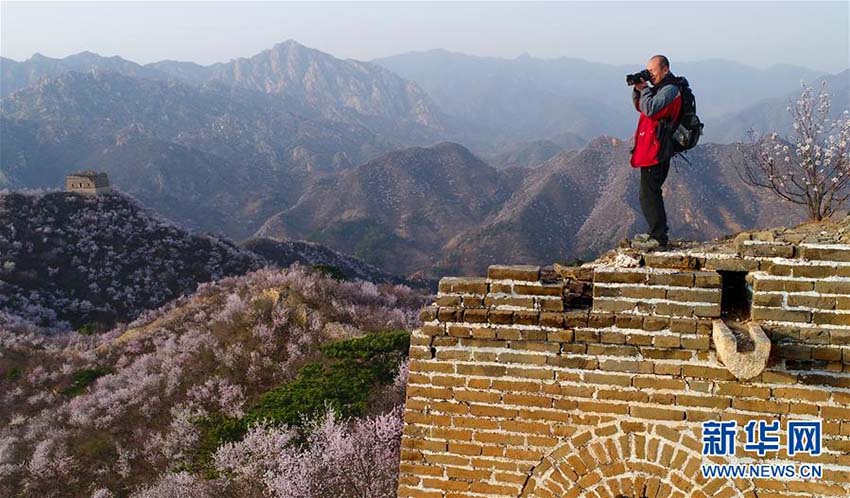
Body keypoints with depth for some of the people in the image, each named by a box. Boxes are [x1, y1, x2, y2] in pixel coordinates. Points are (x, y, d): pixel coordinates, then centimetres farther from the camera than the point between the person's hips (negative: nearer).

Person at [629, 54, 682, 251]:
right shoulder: (660, 88, 18)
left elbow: (650, 109, -26)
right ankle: (655, 234, 27)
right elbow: (640, 107, 24)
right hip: (650, 151, 11)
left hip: (655, 152, -11)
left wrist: (644, 89, -12)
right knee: (650, 194, 18)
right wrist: (638, 89, 7)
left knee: (649, 196, -10)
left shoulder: (670, 90, -14)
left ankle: (659, 239, -7)